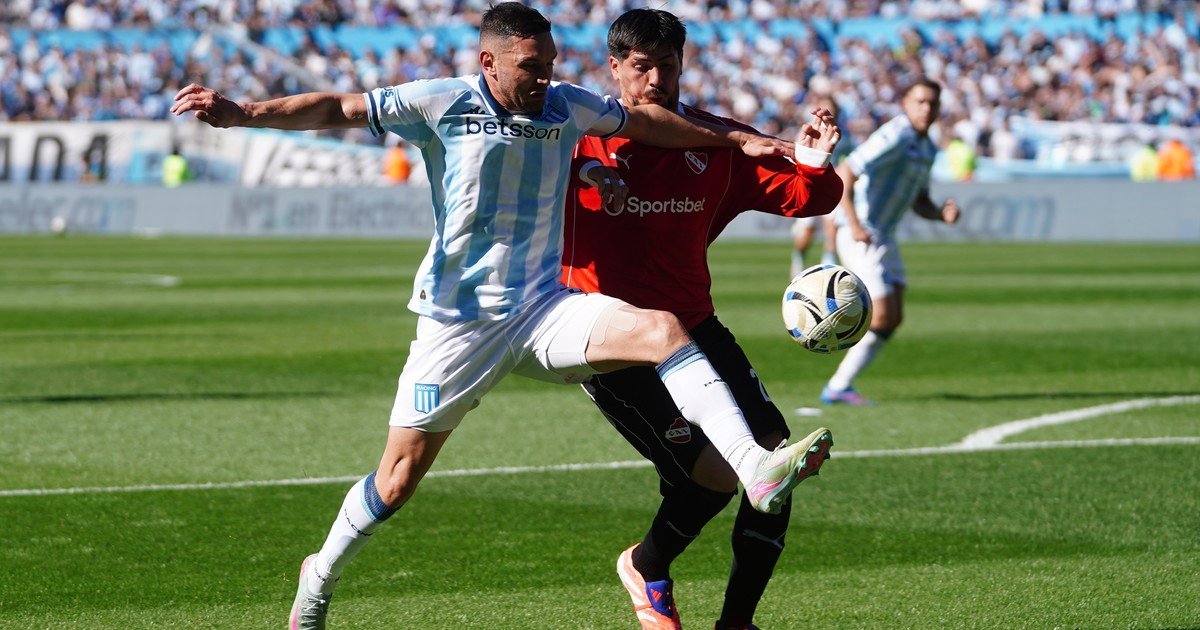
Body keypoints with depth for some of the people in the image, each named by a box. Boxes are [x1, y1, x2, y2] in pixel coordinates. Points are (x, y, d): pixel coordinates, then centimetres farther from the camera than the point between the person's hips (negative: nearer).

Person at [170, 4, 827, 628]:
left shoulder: (566, 106, 3)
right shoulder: (442, 104, -9)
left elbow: (643, 119, 20)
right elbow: (338, 109, -10)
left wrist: (734, 139, 22)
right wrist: (242, 114, -21)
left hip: (544, 308, 3)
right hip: (458, 321, -3)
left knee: (663, 329, -21)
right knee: (398, 479, 1)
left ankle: (757, 470, -29)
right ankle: (321, 575, 27)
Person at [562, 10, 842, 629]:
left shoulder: (716, 142, 4)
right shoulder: (578, 137, -8)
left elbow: (806, 199, 6)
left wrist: (813, 165, -17)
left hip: (693, 327, 5)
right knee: (712, 474, -17)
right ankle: (646, 570, 17)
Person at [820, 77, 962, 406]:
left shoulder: (926, 147, 12)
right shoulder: (894, 137, -17)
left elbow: (919, 201, 22)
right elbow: (843, 174, -23)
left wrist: (942, 213, 0)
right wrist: (854, 224, -30)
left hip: (884, 237, 10)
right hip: (861, 236, -10)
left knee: (893, 318, 5)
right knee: (882, 315, -14)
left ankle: (839, 386, 9)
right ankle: (838, 386, -3)